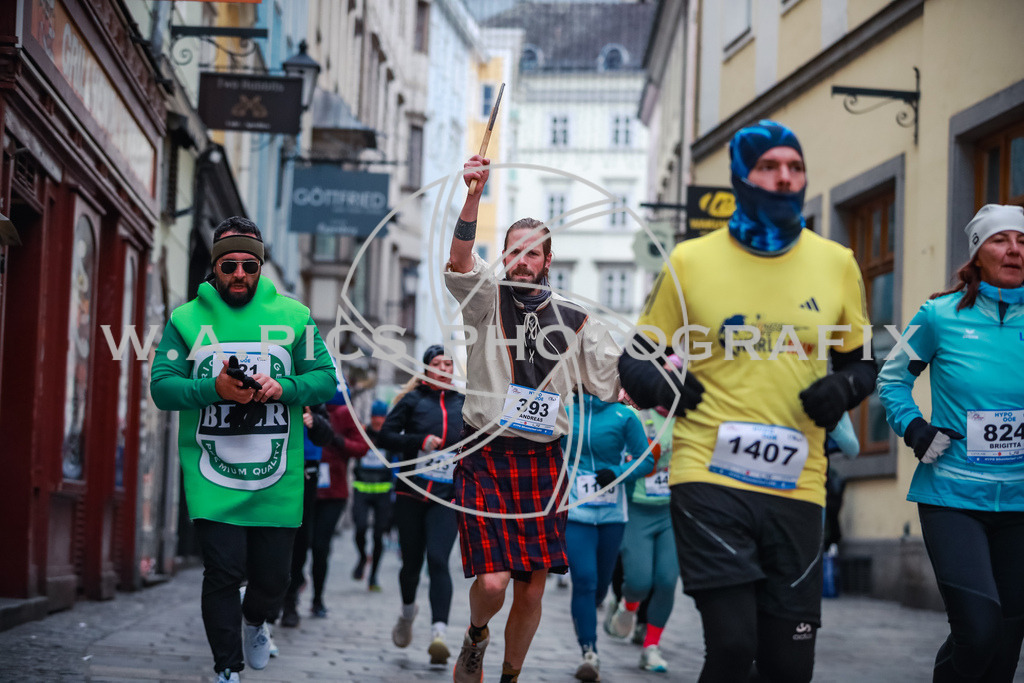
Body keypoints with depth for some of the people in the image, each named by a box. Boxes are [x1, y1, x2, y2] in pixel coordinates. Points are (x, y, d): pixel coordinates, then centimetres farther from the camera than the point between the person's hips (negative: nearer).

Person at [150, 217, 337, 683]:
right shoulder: (186, 319, 5)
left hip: (277, 480, 1)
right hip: (212, 479, -1)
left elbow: (325, 379, 5)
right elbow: (162, 387, -1)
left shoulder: (293, 316, 7)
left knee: (272, 578, 7)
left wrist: (283, 389, -15)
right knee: (223, 572, -7)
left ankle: (254, 622, 41)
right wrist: (213, 388, -19)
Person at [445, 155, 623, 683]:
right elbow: (460, 260, -17)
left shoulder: (573, 321, 11)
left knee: (531, 591, 3)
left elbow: (617, 381, 13)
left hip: (542, 463, 3)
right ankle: (475, 637, 20)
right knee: (493, 583, -13)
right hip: (485, 459, -2)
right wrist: (475, 195, -31)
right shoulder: (488, 300, 4)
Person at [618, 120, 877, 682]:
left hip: (797, 488, 3)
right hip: (709, 478, -3)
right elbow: (635, 361, 11)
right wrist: (661, 387, -11)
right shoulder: (691, 262, 3)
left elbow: (861, 362, 20)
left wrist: (844, 386, -3)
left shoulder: (836, 264, 9)